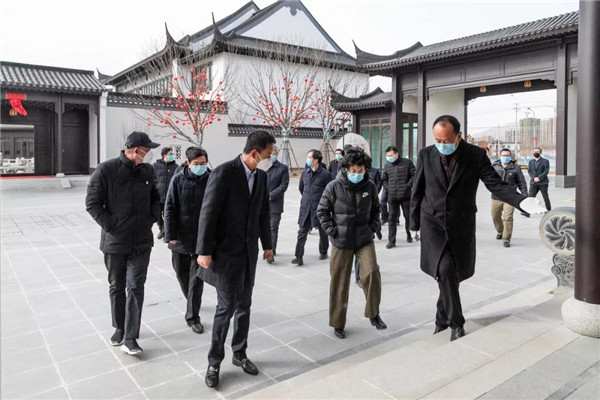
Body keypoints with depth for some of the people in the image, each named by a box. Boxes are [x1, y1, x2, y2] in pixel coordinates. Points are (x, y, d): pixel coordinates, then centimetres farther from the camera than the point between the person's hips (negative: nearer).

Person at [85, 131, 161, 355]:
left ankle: (130, 338, 6)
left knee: (136, 288, -1)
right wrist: (110, 225, -13)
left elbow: (155, 198, 13)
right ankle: (119, 328, 34)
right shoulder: (106, 170, -12)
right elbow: (92, 203, -9)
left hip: (141, 241, 2)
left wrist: (152, 218, 1)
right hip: (114, 241, -2)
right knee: (116, 287, 15)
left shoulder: (148, 171, 1)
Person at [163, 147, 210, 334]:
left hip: (202, 238, -2)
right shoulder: (178, 180, -4)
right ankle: (191, 300, 45)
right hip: (180, 237, 2)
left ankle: (193, 316, 14)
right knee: (181, 273, 17)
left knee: (196, 278, 2)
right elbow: (169, 209, -3)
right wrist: (170, 235, -8)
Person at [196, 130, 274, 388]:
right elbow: (208, 213, -17)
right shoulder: (223, 173, -16)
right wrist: (204, 250, -17)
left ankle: (239, 354, 30)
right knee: (226, 306, -1)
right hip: (226, 251, -6)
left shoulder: (262, 176, 5)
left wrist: (267, 244, 15)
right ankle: (214, 362, 17)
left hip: (249, 251, 6)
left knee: (244, 305, 14)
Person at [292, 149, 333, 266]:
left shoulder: (325, 174, -12)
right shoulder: (305, 172, 4)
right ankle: (299, 257, -1)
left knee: (322, 232, 14)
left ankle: (323, 252, 35)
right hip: (305, 208, 4)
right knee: (302, 232, -2)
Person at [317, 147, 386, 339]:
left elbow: (375, 209, 15)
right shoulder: (334, 187, -9)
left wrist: (374, 226, 3)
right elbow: (322, 210, -1)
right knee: (339, 282, 6)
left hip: (365, 239, 2)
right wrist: (332, 230, -8)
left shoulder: (370, 187, -1)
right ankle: (338, 323, 21)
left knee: (372, 273, -12)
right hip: (341, 242, -2)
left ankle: (373, 313, 13)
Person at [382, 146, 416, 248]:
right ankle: (391, 241, 4)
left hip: (405, 196, -3)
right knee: (392, 218, 1)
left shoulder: (407, 163, -2)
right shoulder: (387, 166, 11)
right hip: (392, 197, 3)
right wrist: (387, 188, 9)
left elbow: (414, 175, -3)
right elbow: (384, 179, 23)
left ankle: (409, 234, 35)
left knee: (408, 216, 10)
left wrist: (408, 186, -11)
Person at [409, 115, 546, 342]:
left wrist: (522, 201, -28)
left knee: (450, 274, 9)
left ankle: (442, 320, 31)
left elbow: (496, 185, -10)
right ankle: (456, 322, 2)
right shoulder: (426, 155, -5)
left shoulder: (476, 155, -7)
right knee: (445, 270, -16)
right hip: (433, 224, 0)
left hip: (461, 226, 1)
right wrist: (414, 223, 7)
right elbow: (417, 191, 3)